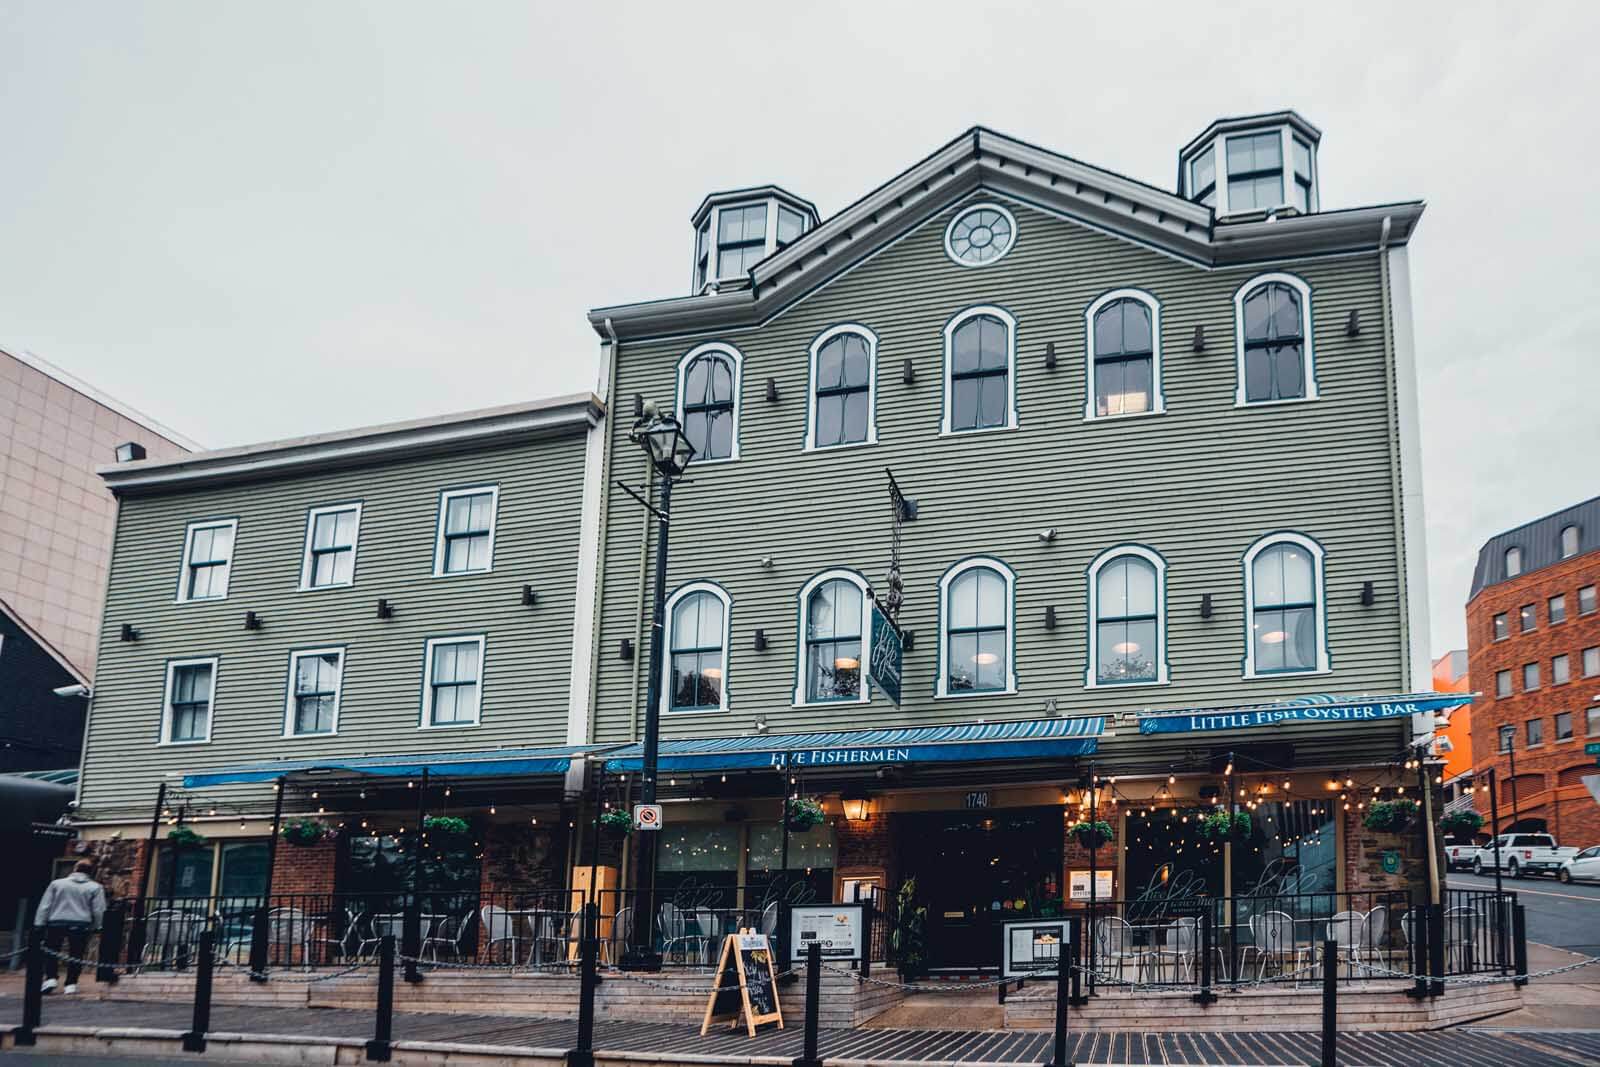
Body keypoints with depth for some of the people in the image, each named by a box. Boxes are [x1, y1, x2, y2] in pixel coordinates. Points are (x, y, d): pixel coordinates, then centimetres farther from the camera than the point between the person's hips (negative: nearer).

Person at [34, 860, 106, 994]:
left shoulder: (57, 883, 8)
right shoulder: (95, 887, 4)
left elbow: (44, 906, 4)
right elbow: (98, 911, 0)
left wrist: (39, 925, 5)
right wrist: (94, 928, 11)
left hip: (56, 923, 0)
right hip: (81, 924, 0)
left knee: (51, 952, 15)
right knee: (76, 955, 7)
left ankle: (50, 978, 1)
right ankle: (71, 984, 4)